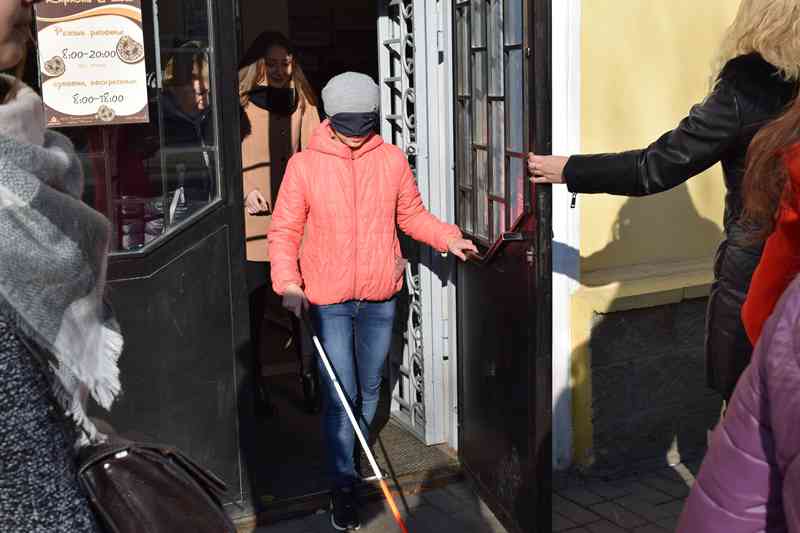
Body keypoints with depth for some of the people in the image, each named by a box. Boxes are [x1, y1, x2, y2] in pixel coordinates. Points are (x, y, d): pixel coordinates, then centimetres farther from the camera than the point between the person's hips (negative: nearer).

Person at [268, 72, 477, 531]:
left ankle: (352, 457, 40)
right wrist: (289, 283, -16)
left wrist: (448, 237, -7)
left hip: (380, 296, 3)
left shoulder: (393, 160, -1)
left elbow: (413, 216, 9)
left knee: (369, 388, 17)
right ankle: (343, 484, 13)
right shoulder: (305, 165, -7)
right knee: (340, 394, -3)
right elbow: (284, 232, -4)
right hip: (328, 300, -3)